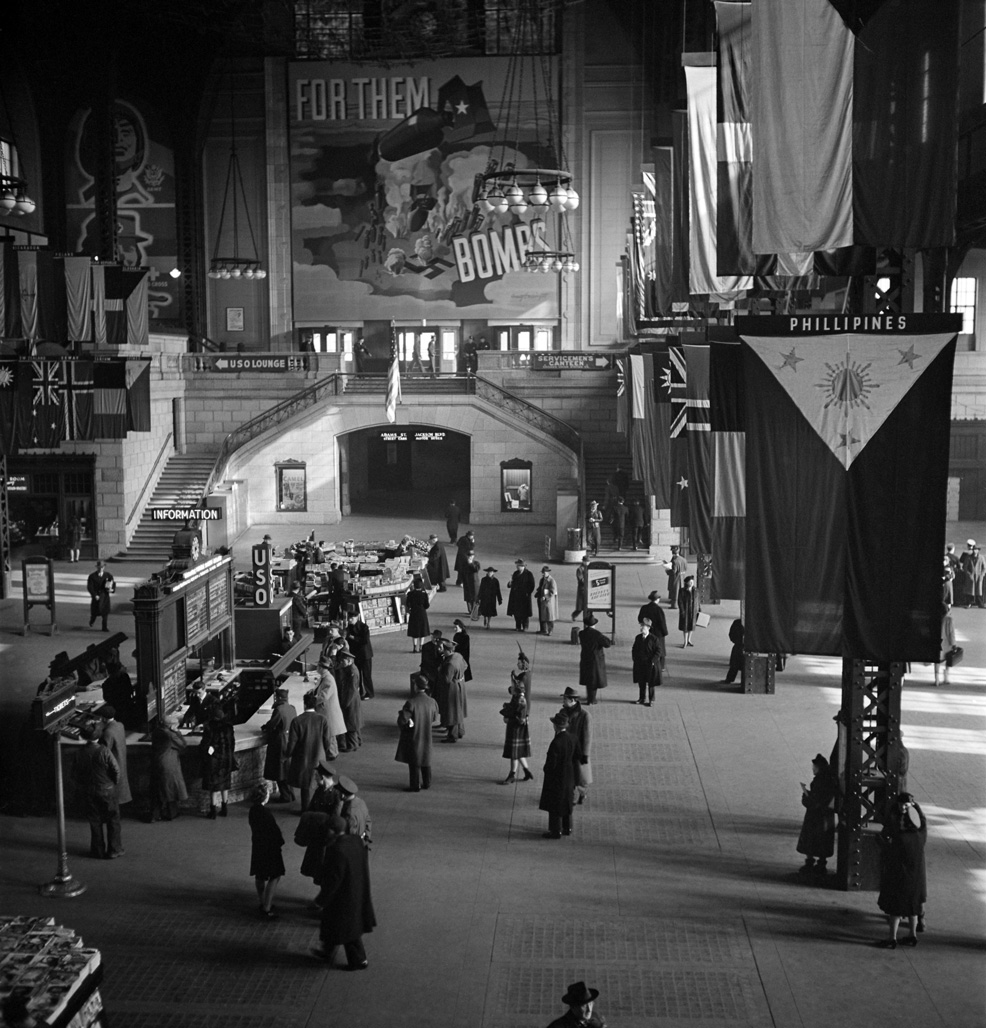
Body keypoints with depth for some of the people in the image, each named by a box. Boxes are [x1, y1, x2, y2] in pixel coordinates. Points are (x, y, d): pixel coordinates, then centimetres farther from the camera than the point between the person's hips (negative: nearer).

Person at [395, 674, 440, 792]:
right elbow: (434, 718, 7)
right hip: (426, 737, 5)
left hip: (413, 737, -5)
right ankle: (427, 783, 29)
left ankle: (415, 785, 12)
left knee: (414, 763, 6)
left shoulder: (411, 703, -24)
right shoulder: (432, 702, -8)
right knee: (425, 761, 20)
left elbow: (402, 720, -24)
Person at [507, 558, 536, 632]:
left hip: (524, 596, -5)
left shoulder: (529, 574, -5)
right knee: (516, 612, 6)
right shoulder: (515, 573, 12)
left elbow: (532, 585, -6)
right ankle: (518, 627, 14)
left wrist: (528, 593, -14)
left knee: (524, 612, -2)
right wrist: (510, 583, -7)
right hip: (516, 595, 6)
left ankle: (525, 627, 5)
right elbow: (513, 583, 16)